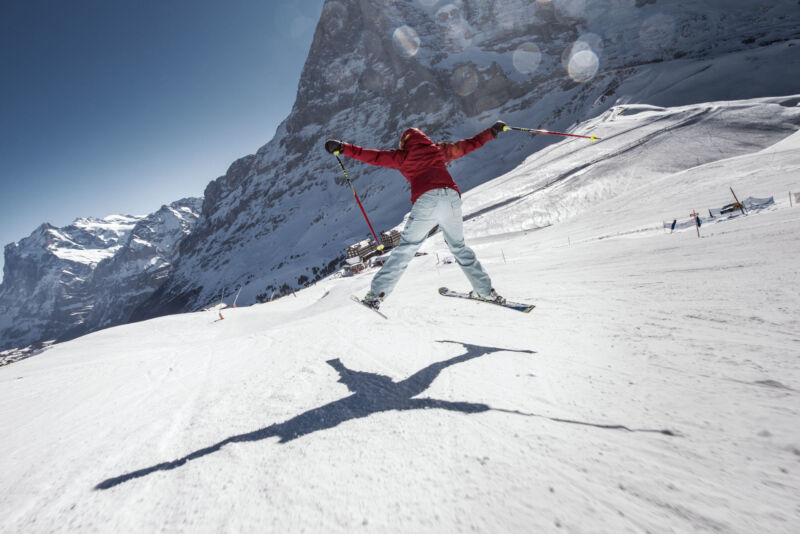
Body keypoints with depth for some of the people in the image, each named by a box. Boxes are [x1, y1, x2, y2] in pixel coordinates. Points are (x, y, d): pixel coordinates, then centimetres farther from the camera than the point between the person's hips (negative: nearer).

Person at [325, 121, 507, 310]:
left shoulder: (403, 156, 18)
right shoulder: (439, 149, 27)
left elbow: (375, 156, 11)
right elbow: (469, 144, 35)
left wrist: (343, 148, 13)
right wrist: (492, 131, 50)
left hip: (426, 200, -3)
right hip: (452, 197, 4)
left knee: (405, 248, 2)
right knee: (459, 247, 19)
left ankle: (376, 293, 0)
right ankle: (486, 291, 22)